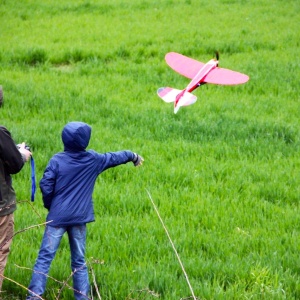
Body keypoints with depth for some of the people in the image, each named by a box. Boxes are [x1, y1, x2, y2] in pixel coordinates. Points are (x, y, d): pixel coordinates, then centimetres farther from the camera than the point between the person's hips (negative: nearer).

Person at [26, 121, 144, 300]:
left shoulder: (57, 160, -4)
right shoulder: (93, 159, 2)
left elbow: (45, 185, -8)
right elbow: (114, 157, 19)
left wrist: (50, 206, 9)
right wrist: (132, 156, 38)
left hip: (57, 216, -1)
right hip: (79, 218, 2)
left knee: (45, 258, -3)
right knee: (79, 262, 11)